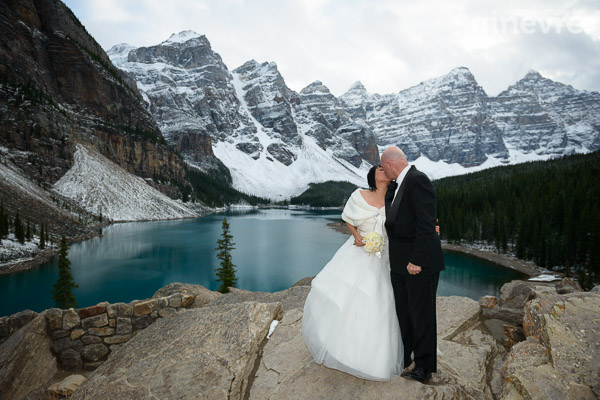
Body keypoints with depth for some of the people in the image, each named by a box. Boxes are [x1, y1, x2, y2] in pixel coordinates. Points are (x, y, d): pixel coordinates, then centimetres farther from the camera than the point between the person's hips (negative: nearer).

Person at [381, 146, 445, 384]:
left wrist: (417, 260, -23)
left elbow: (426, 224, -23)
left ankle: (424, 366, 23)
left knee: (421, 313, 6)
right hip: (399, 261, 9)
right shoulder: (395, 185, 12)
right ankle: (403, 357, 35)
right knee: (403, 311, 19)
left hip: (420, 261, -9)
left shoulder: (418, 180, -17)